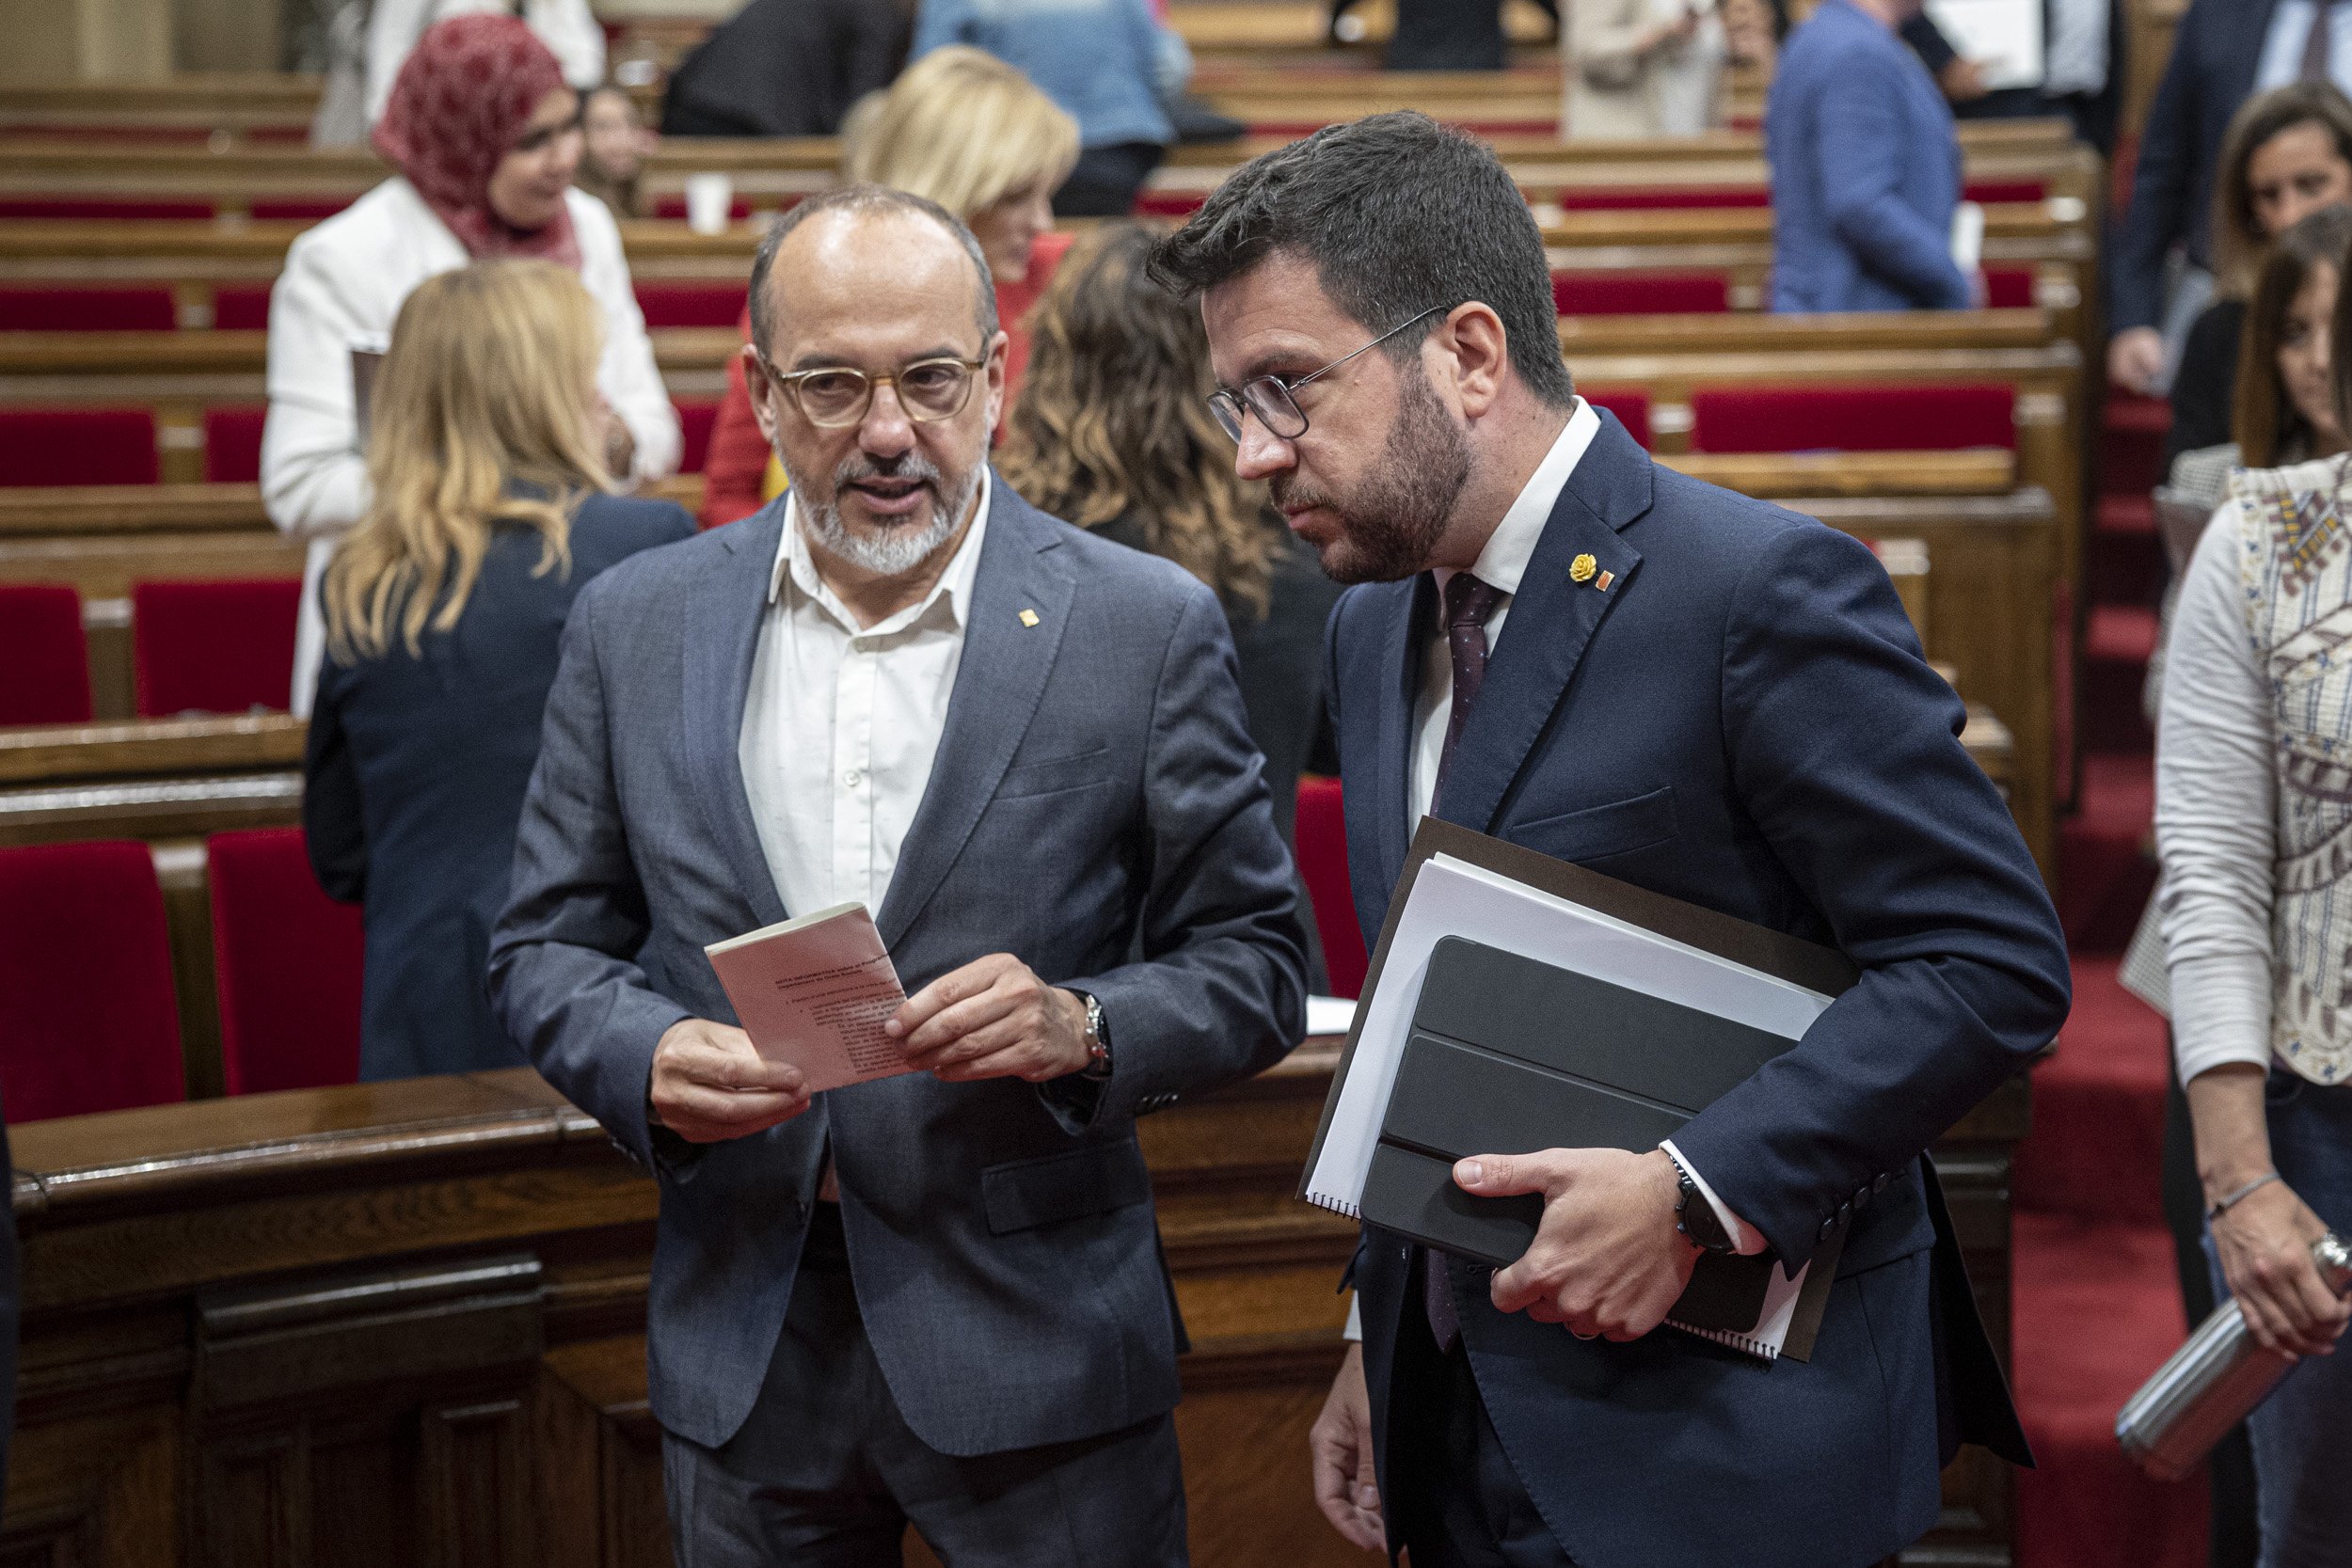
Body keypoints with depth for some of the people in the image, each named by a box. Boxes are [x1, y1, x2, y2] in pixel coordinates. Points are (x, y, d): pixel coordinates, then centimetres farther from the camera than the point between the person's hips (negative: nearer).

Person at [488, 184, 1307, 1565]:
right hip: (745, 1350, 2)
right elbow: (549, 946, 8)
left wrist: (1082, 1031, -21)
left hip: (1038, 1347, -2)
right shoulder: (636, 628, 4)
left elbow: (1255, 967, -1)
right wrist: (649, 1059, -13)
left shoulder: (1147, 627, -4)